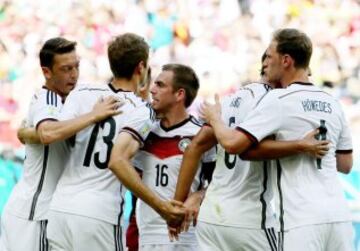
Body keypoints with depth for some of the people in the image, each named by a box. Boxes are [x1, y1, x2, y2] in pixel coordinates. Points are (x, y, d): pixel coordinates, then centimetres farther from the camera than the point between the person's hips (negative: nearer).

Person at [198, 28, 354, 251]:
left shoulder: (279, 100, -6)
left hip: (303, 221, -6)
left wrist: (215, 118, 8)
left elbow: (233, 143, -11)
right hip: (340, 215, 6)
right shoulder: (332, 104, 14)